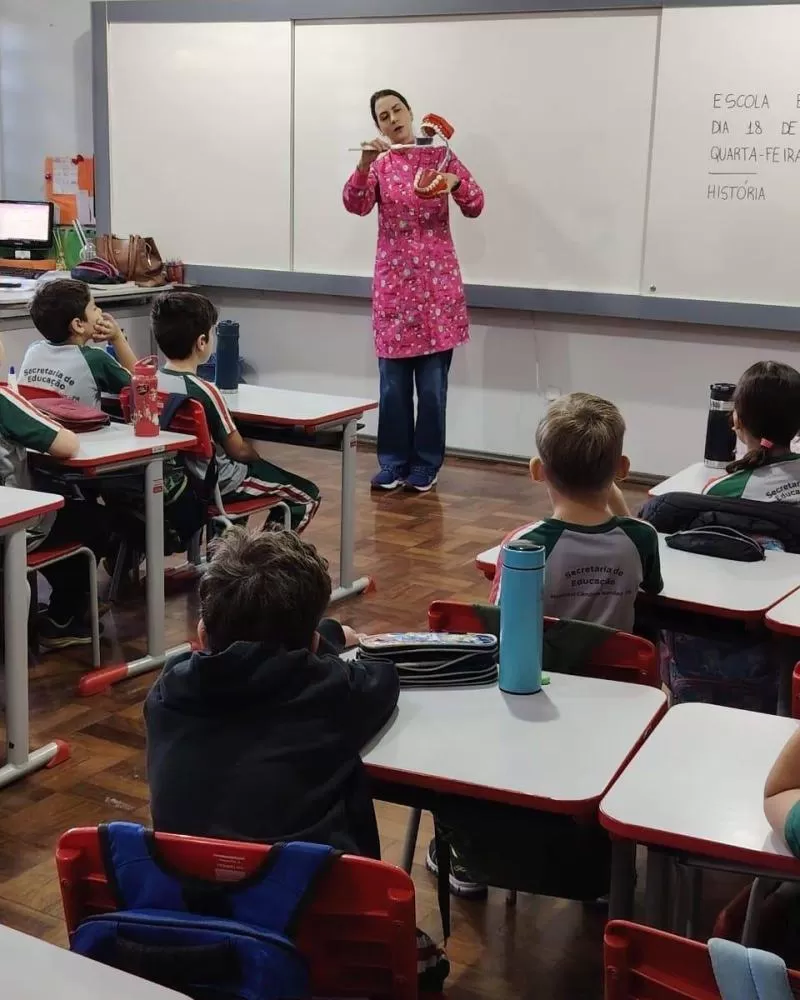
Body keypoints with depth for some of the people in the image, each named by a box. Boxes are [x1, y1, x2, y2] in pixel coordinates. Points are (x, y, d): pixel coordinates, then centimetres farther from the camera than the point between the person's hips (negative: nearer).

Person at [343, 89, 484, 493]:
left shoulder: (440, 154, 4)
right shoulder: (379, 164, 5)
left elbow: (475, 207, 0)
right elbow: (355, 205, -12)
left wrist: (456, 183, -20)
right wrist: (365, 163, -28)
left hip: (437, 279, -1)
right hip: (393, 280, 1)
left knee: (433, 380, 1)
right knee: (393, 379, 3)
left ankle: (426, 464, 13)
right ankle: (393, 462, 15)